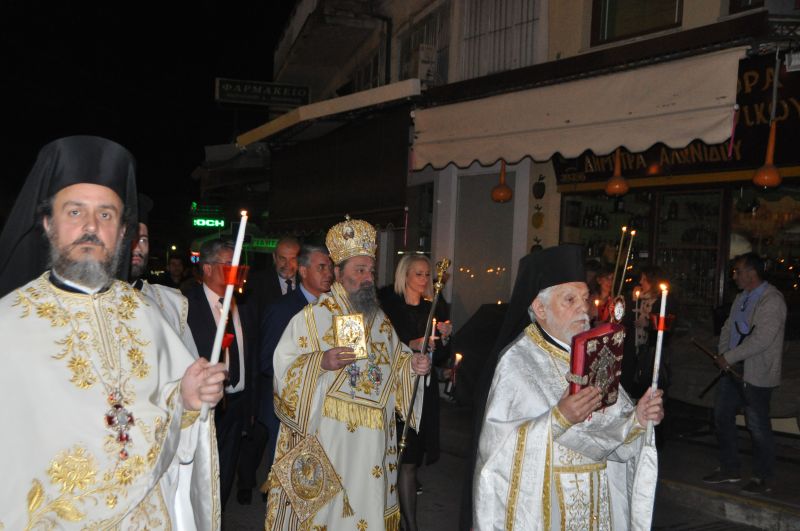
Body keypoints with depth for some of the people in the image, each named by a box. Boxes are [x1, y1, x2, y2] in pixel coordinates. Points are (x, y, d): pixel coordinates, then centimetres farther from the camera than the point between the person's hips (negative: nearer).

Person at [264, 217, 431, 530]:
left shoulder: (380, 321, 11)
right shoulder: (311, 318, -6)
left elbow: (394, 362, 18)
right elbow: (283, 367, -10)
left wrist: (412, 365, -3)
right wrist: (321, 362, -25)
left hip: (373, 440, 5)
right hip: (325, 438, -5)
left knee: (369, 503, 11)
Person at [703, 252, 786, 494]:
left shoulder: (772, 300, -16)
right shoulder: (741, 298, 12)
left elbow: (761, 339, -24)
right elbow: (728, 328, 16)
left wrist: (729, 357, -18)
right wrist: (723, 356, 0)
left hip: (756, 375, -9)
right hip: (733, 370, 9)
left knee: (758, 427, 1)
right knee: (722, 416, 13)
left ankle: (763, 479, 19)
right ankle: (730, 469, 28)